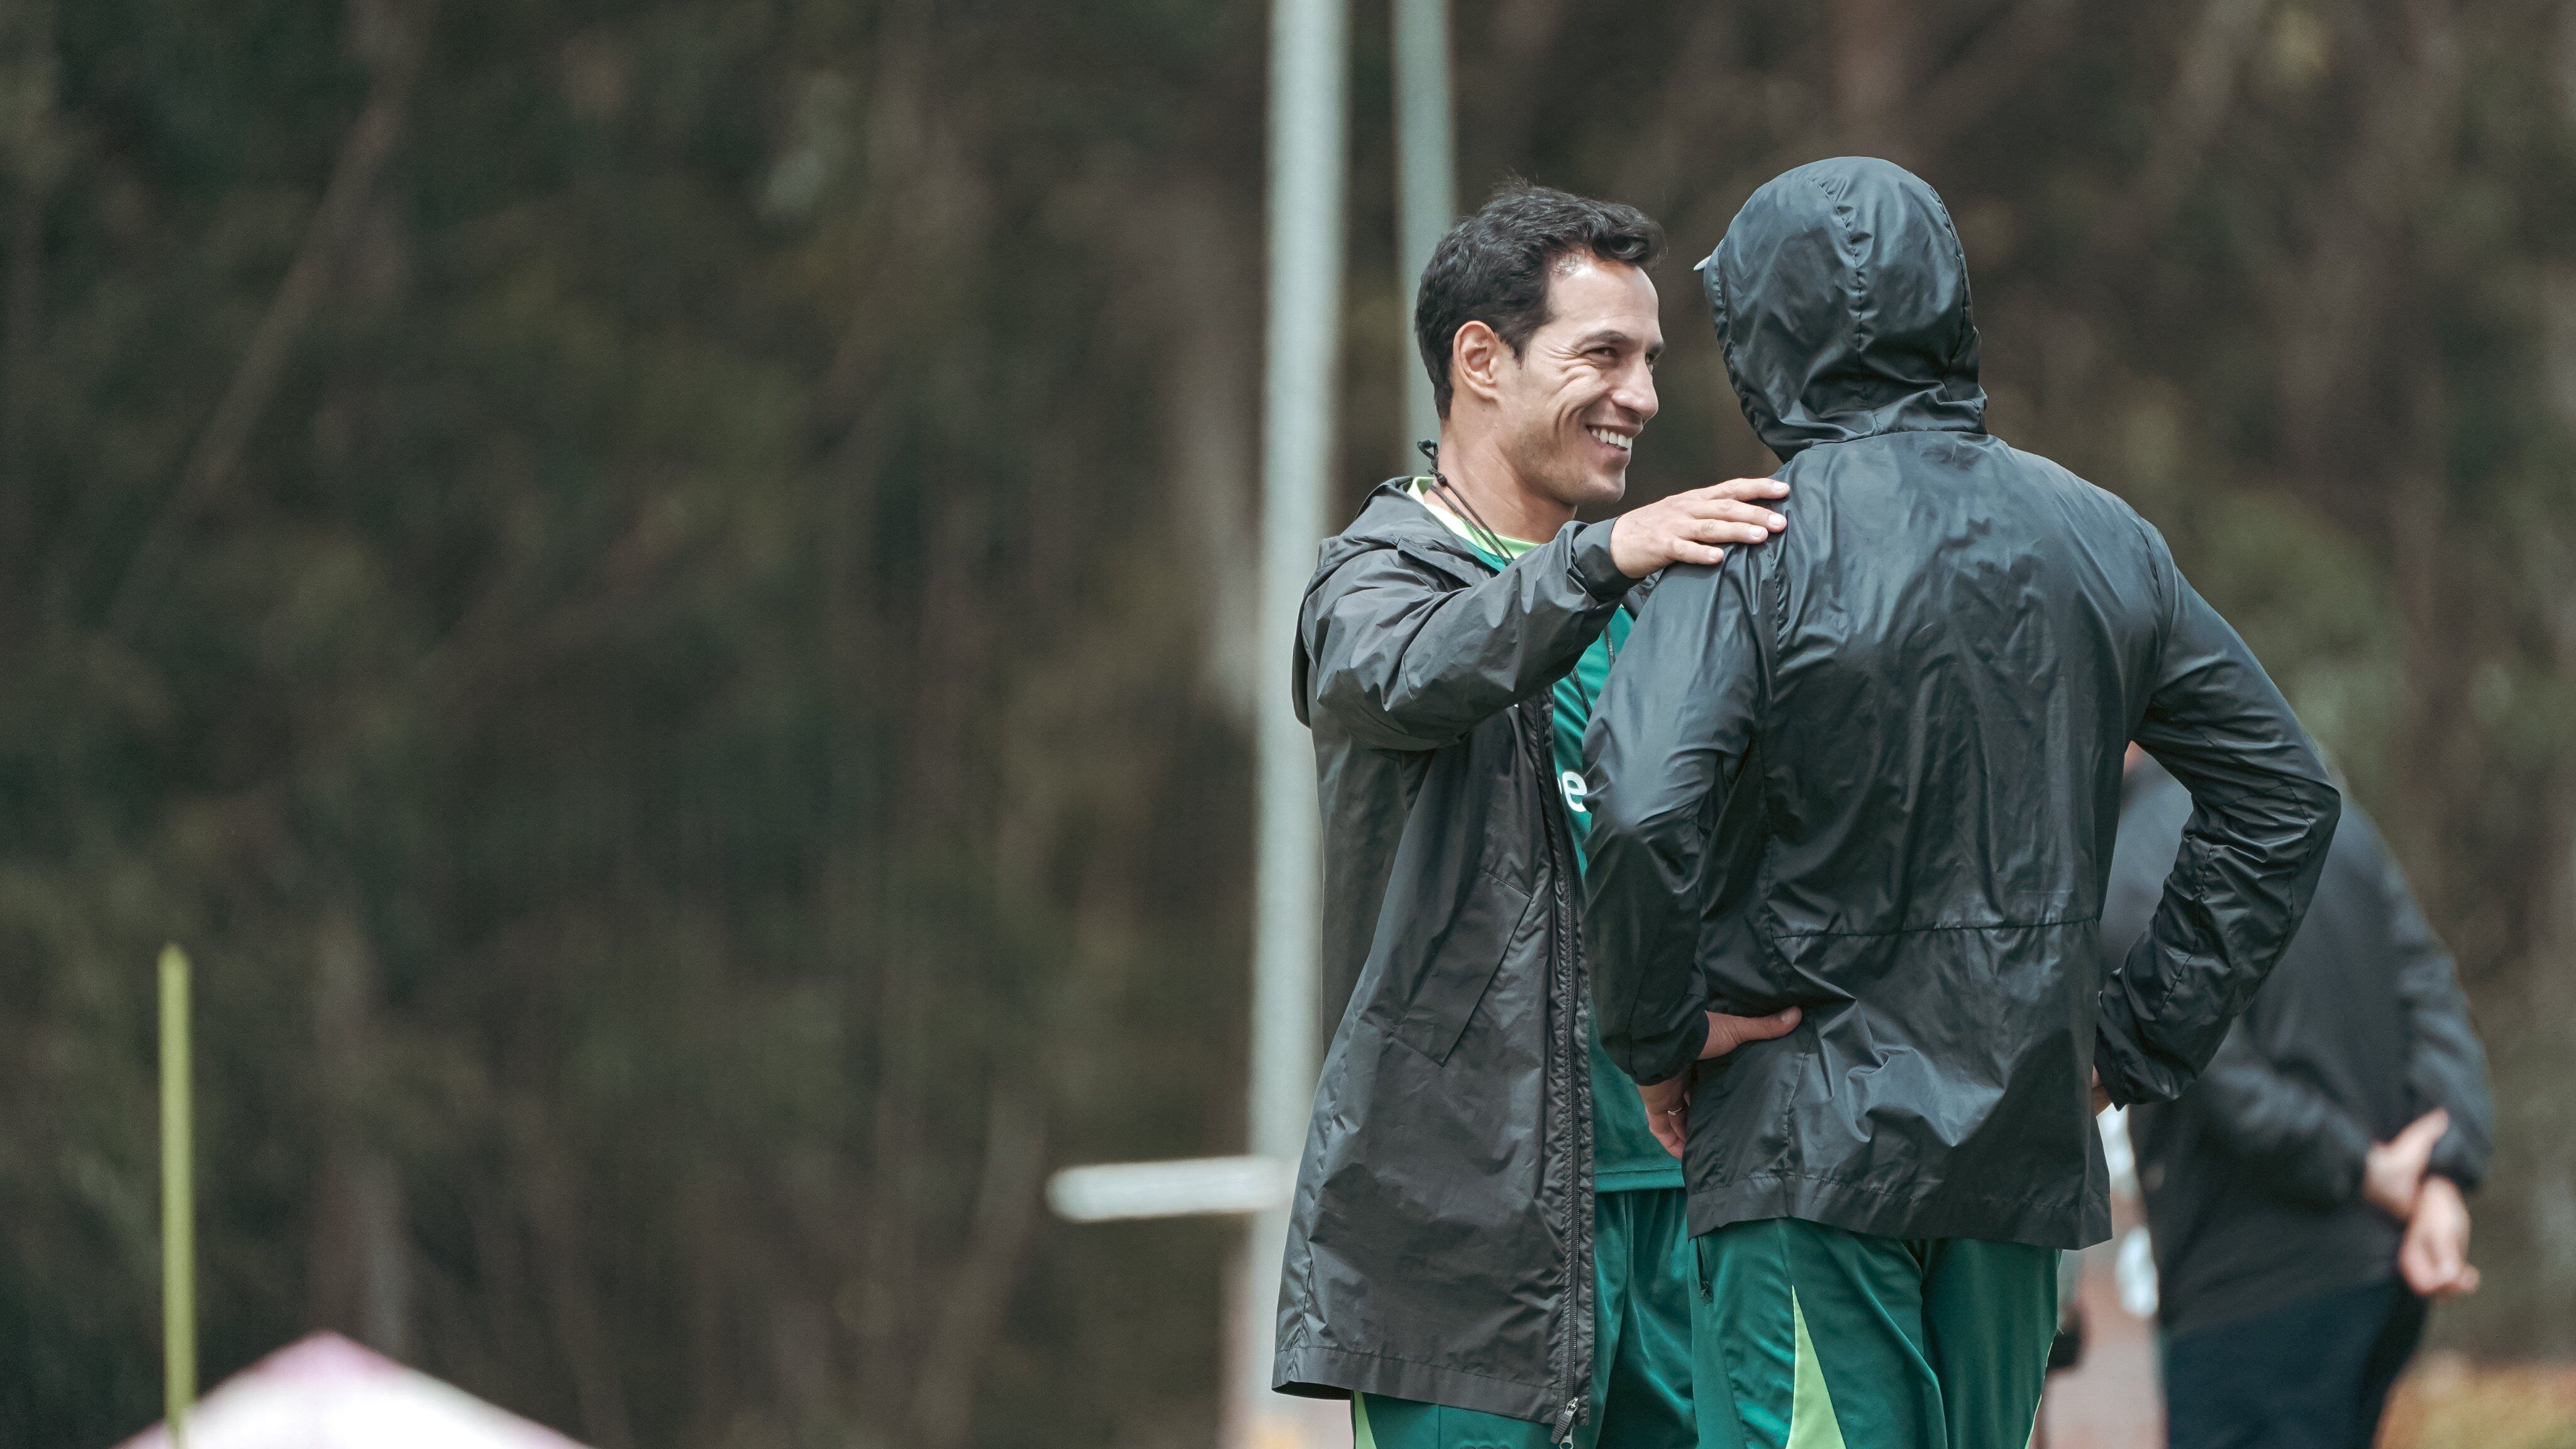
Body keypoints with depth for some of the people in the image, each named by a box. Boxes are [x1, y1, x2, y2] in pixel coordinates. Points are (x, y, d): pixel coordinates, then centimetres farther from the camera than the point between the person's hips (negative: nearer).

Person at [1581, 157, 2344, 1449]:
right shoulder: (2100, 543, 8)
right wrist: (2143, 1037, 14)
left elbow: (1644, 809, -25)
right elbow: (2282, 795, 13)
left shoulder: (1756, 548, -11)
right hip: (2026, 1140, 6)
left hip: (1811, 1136, -6)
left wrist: (1657, 1039, -9)